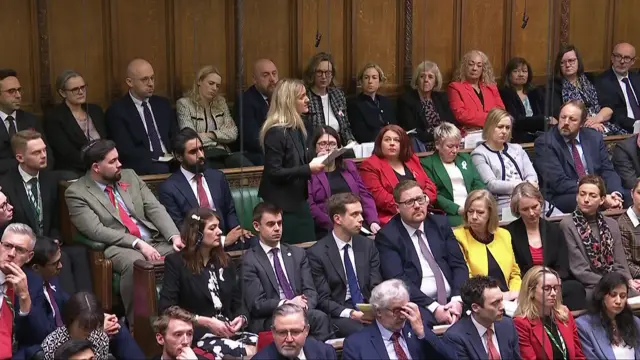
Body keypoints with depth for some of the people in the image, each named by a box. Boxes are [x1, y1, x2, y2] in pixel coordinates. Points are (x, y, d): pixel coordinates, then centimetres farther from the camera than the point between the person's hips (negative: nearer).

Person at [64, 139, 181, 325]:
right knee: (135, 263, -38)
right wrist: (138, 243, -21)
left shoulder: (129, 176, 16)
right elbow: (97, 231, -12)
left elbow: (155, 208, 9)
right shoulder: (76, 193, 0)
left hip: (156, 240, 5)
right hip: (117, 247, -5)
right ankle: (137, 324, -25)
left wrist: (174, 236, -9)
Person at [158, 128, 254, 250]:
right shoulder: (169, 188, -2)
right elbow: (178, 229, -7)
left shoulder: (217, 177, 13)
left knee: (255, 243, -26)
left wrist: (237, 230, -3)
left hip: (225, 237, 5)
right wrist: (223, 240, -14)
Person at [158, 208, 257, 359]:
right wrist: (206, 322, -16)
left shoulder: (225, 261, 17)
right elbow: (166, 309, -9)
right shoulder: (176, 262, -1)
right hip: (195, 335, -5)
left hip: (228, 331, 6)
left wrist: (241, 318, -7)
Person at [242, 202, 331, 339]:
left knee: (320, 317, -31)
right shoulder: (250, 260, 3)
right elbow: (256, 304, -5)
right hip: (268, 321, -4)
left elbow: (311, 292, 11)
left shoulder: (298, 253, 18)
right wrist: (287, 304, -18)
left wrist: (304, 305, -12)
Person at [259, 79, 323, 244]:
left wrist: (315, 162, 4)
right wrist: (308, 169, -21)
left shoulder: (296, 128, 9)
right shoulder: (276, 132, -18)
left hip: (298, 200, 9)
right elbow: (274, 173, -21)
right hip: (283, 205, -9)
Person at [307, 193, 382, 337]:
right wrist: (350, 314, -21)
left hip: (368, 310, 5)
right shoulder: (317, 253, -4)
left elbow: (376, 286, 9)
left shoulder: (367, 245, 11)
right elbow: (323, 300, -5)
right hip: (338, 315, -4)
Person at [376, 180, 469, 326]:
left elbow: (459, 265, 11)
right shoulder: (387, 236, 1)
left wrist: (457, 300, -8)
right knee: (423, 319, -36)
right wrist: (433, 307, -18)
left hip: (452, 300, 5)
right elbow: (398, 279, -9)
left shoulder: (440, 224, 15)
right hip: (418, 305, -5)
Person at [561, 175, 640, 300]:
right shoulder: (567, 225, -2)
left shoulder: (612, 224, 16)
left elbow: (620, 265, 12)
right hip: (588, 289, -5)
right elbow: (580, 271, -6)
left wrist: (629, 281, -9)